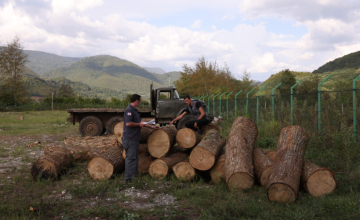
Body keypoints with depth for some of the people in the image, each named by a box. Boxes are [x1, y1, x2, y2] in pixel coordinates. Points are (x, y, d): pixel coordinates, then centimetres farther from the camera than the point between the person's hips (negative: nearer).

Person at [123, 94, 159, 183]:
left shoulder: (134, 110, 19)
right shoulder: (129, 110, -14)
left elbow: (140, 122, 27)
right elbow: (128, 123, -25)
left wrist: (152, 126, 29)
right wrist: (139, 124, -11)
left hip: (134, 138, 10)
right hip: (130, 138, -10)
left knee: (134, 158, 14)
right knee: (131, 158, -6)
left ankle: (132, 175, 20)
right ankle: (128, 178, 0)